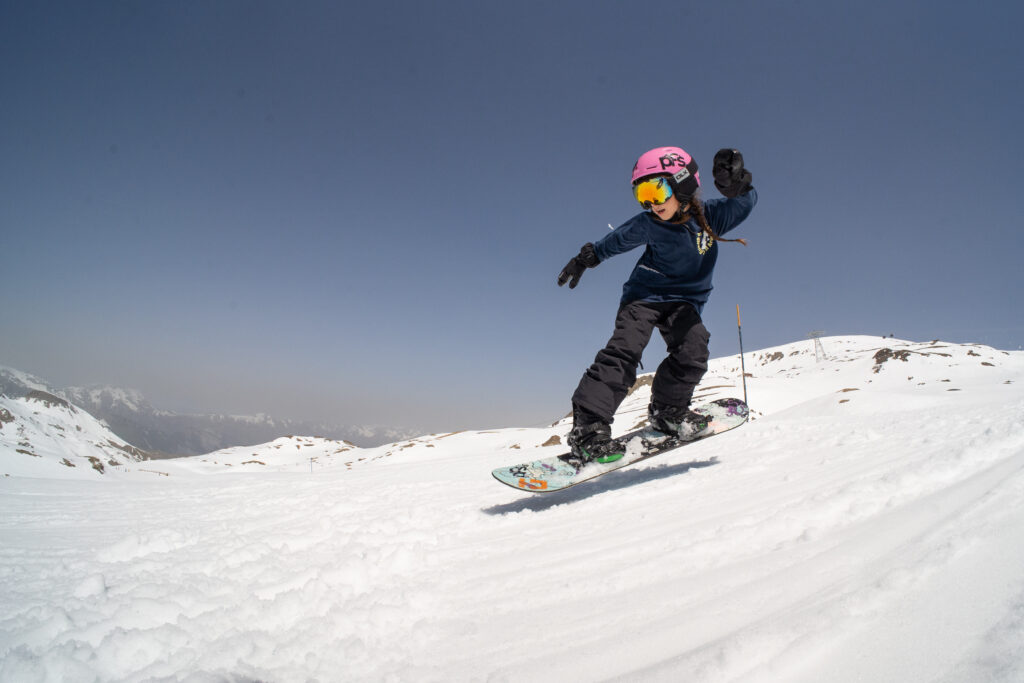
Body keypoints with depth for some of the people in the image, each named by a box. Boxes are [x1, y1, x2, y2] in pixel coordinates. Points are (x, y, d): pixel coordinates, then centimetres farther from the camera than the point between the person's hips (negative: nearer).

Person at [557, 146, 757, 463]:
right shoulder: (647, 224, -9)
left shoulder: (711, 216, -9)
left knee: (693, 349, -23)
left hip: (685, 300, 2)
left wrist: (735, 184, -37)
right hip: (645, 294, -2)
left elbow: (745, 201, -16)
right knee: (623, 351, -21)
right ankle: (588, 427, -25)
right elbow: (615, 240, 7)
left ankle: (667, 409, 3)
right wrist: (586, 257, 12)